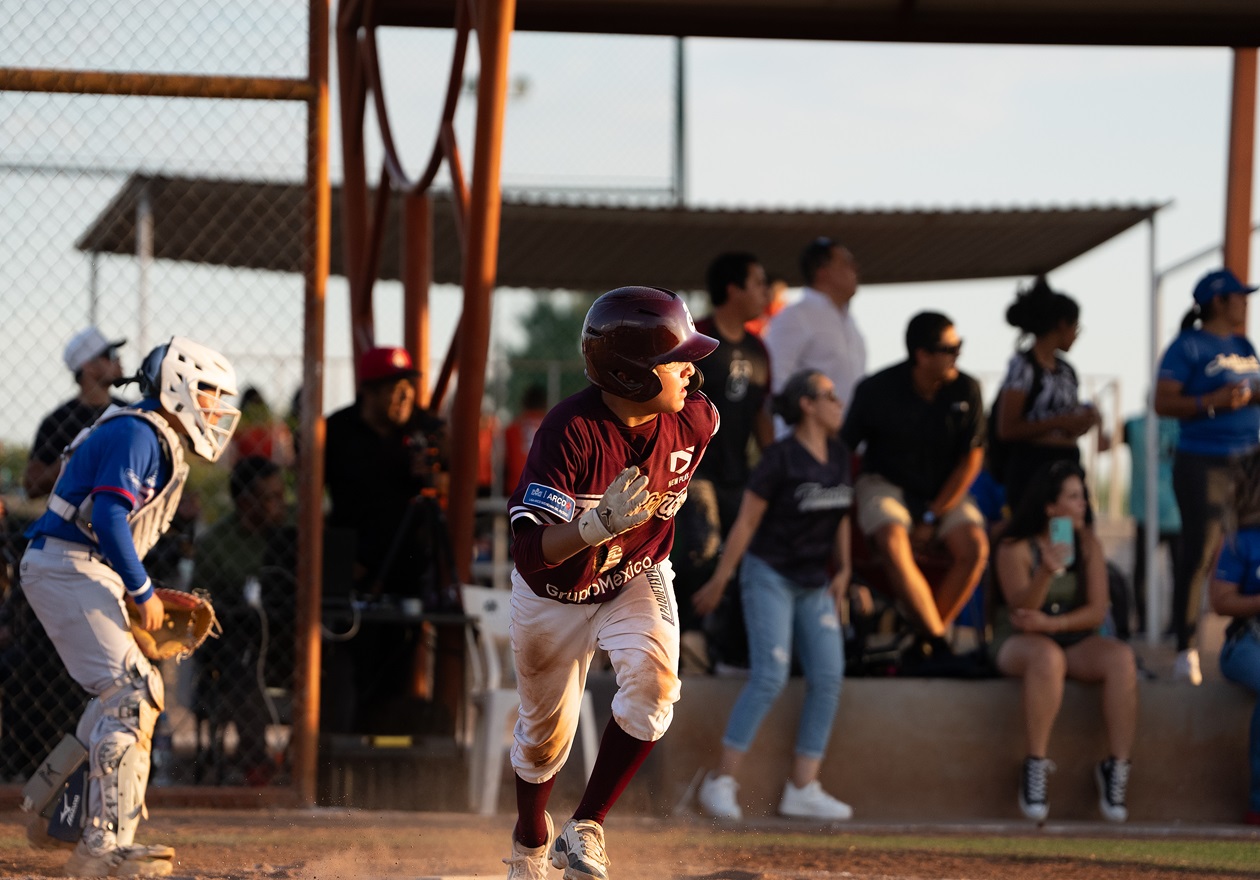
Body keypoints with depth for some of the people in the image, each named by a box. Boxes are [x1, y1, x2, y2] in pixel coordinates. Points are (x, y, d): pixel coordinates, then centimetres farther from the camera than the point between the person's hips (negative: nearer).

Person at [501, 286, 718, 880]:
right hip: (555, 593, -2)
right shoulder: (571, 430, -34)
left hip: (638, 580, 3)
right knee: (545, 733, 14)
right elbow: (531, 553, -38)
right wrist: (601, 524, -54)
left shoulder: (694, 419, -19)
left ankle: (585, 829, -12)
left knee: (653, 682, -26)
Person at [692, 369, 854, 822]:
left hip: (815, 583, 7)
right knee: (770, 676, -16)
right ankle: (722, 781, -11)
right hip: (770, 576, -7)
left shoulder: (839, 457, 6)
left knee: (828, 678, -3)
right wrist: (719, 581, -8)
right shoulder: (781, 458, -13)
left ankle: (802, 788, 1)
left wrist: (843, 570, 13)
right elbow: (746, 522, -10)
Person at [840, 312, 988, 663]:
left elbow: (971, 458, -2)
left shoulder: (965, 390, -6)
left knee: (974, 546, -25)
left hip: (943, 491, 2)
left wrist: (933, 516, -8)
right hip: (884, 481, -2)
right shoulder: (877, 390, -12)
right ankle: (938, 641, -30)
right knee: (893, 540, -34)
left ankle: (923, 645, -18)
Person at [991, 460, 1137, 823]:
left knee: (1122, 658, -29)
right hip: (1018, 644, -4)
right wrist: (1046, 572, -33)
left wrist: (1051, 623, -19)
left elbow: (1096, 611, -3)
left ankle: (1117, 767, -25)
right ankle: (1036, 765, -33)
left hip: (1076, 640, 4)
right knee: (1047, 656, -40)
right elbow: (1022, 609, -16)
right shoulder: (1015, 548, -7)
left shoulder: (1087, 543, 4)